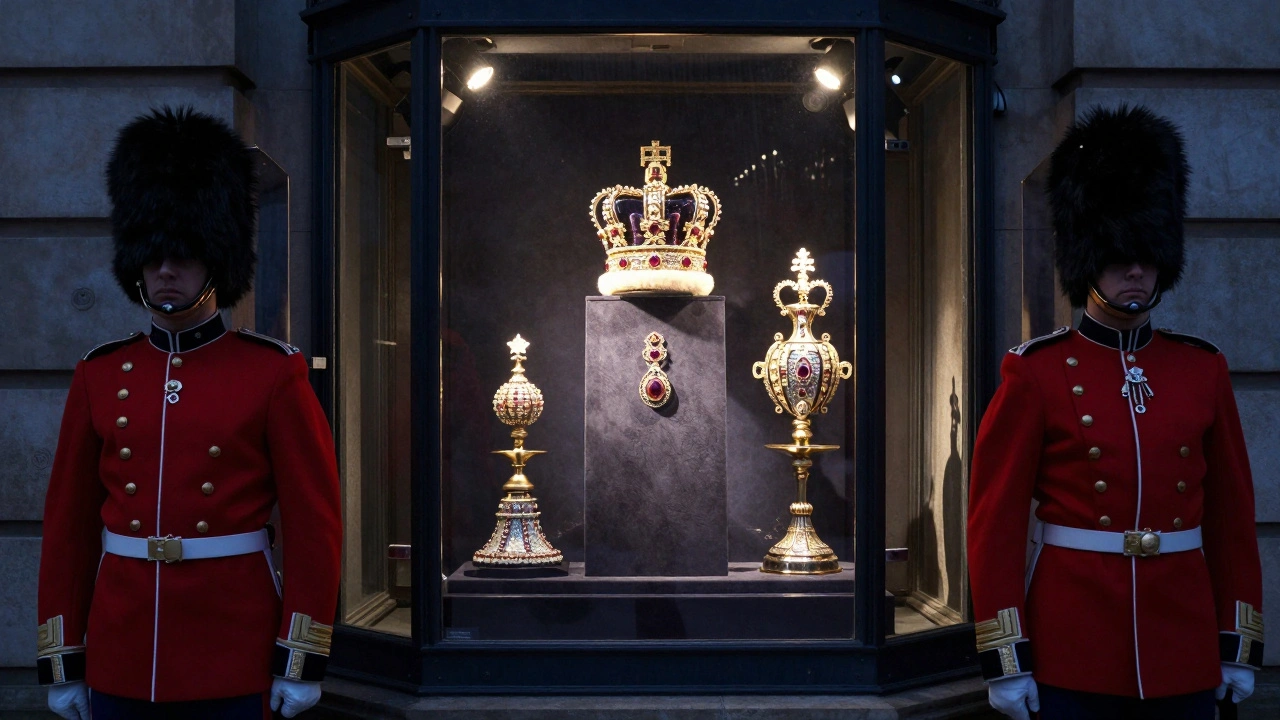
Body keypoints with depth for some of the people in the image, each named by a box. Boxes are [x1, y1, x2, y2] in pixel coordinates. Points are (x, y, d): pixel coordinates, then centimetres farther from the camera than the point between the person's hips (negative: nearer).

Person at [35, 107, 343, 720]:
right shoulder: (99, 377, 6)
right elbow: (68, 526, 9)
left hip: (234, 668, -3)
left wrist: (300, 660, -7)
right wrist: (61, 661, 6)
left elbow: (314, 524, -4)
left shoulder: (274, 375, -3)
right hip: (120, 664, 3)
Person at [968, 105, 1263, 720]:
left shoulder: (1204, 371, 7)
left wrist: (1239, 644, 7)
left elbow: (1233, 513, 10)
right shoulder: (1036, 374, -4)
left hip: (1186, 659, 3)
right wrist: (1005, 656, -9)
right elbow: (996, 518, -5)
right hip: (1072, 660, -3)